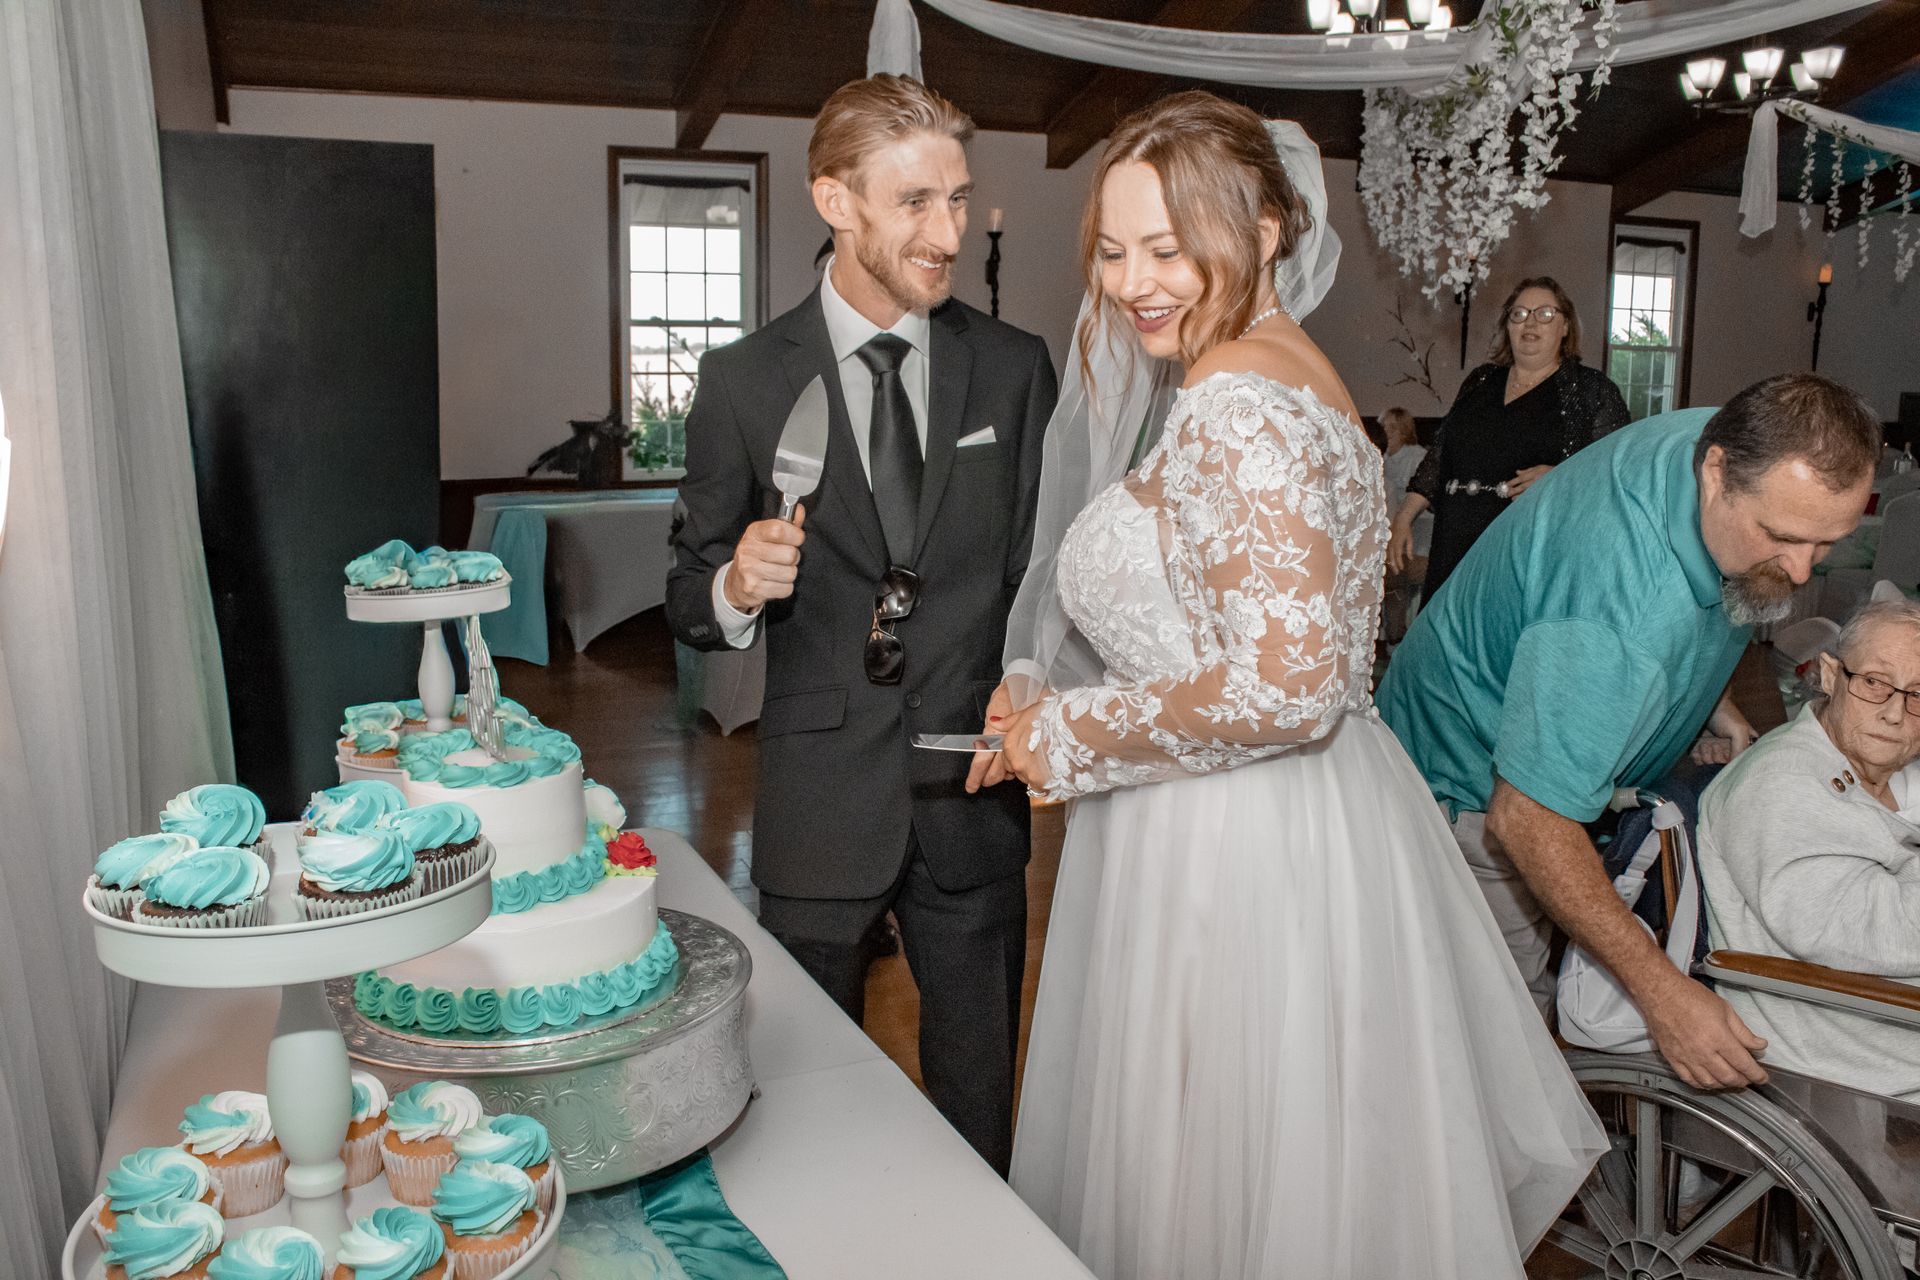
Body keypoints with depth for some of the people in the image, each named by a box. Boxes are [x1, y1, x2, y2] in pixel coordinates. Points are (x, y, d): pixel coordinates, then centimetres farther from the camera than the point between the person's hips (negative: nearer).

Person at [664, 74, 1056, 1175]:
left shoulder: (1016, 368, 1)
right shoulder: (744, 383, -4)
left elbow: (1039, 566, 8)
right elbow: (694, 603, 2)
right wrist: (737, 586, -19)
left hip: (976, 795, 2)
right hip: (822, 805, -1)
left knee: (980, 1104, 17)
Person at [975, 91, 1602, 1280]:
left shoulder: (1235, 404, -20)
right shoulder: (1292, 365, 11)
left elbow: (1288, 684, -28)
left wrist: (1072, 736, -15)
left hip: (1237, 854, -10)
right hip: (1314, 815, 10)